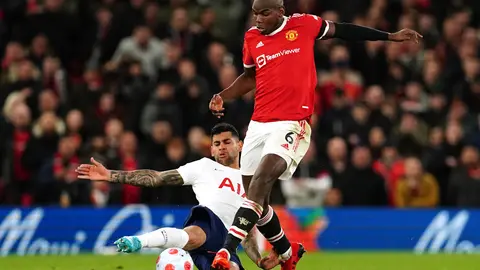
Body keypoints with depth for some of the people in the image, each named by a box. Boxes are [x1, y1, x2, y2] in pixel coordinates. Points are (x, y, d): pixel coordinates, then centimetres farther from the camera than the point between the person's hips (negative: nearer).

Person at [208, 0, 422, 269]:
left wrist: (390, 36, 17)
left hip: (292, 124, -5)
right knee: (256, 200, 7)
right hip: (259, 124, 5)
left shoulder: (303, 25, -2)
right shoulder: (252, 38, 8)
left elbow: (342, 30, 13)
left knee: (260, 182, -25)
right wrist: (223, 96, 9)